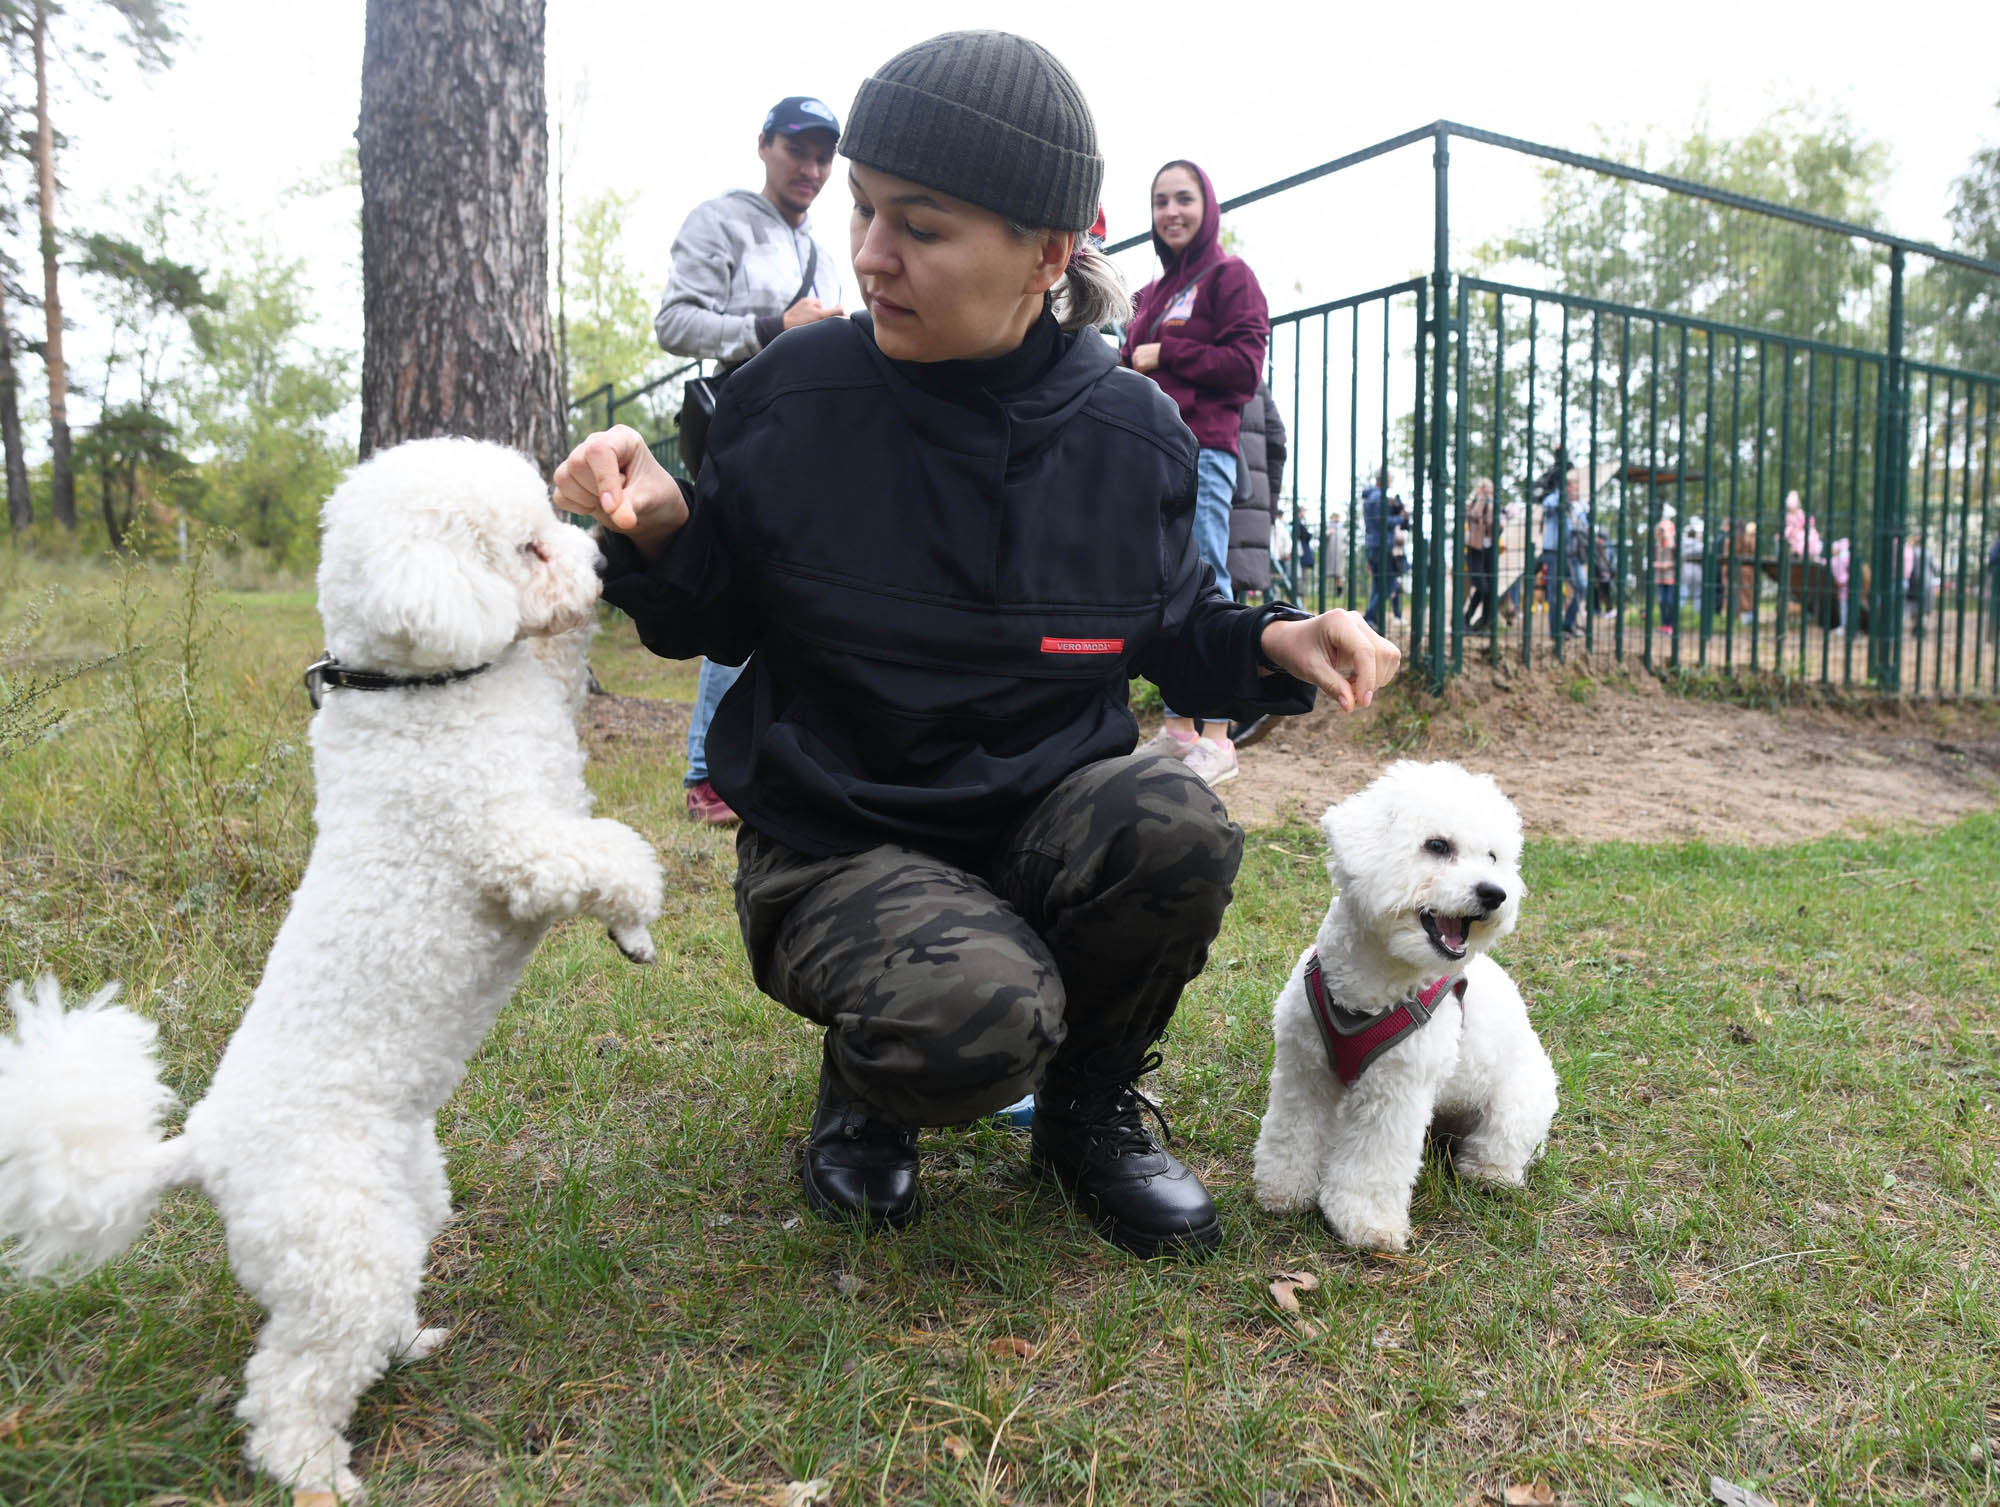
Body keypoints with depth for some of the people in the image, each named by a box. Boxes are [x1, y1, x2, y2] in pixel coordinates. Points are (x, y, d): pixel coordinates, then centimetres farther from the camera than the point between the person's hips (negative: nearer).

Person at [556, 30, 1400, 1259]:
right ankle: (868, 1086, 9)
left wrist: (1273, 643, -11)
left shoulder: (1132, 433, -4)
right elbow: (713, 626, 1)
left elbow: (1171, 632, 9)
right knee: (973, 1020, -33)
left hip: (1049, 810, 3)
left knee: (1174, 826, -31)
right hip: (839, 835, -2)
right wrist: (658, 533, -21)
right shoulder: (794, 397, -9)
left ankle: (1092, 1107, 1)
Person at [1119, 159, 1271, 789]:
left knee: (1206, 586, -11)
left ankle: (1216, 736, -9)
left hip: (1201, 448, -7)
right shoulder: (1152, 292, 24)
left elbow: (1246, 363, -8)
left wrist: (1163, 354, -8)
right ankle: (1177, 727, 11)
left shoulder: (1230, 275, 3)